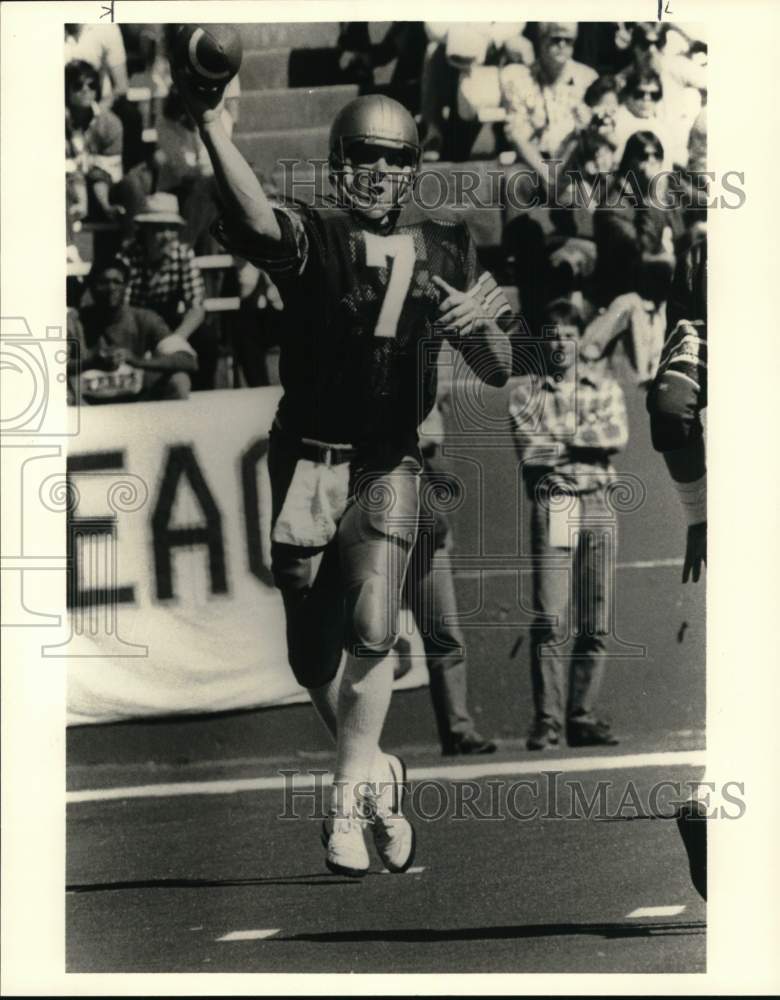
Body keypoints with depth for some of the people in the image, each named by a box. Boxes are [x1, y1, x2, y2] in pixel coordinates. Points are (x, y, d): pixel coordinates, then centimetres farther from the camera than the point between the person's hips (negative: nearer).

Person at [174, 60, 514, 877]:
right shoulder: (312, 238, -3)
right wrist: (209, 122, -45)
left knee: (371, 628, -19)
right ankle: (375, 773, 29)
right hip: (308, 462, 0)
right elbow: (256, 220, -29)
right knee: (314, 653, 6)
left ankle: (349, 797, -8)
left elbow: (498, 374, 10)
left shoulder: (442, 252, 7)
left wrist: (480, 326, -14)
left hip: (389, 466, 1)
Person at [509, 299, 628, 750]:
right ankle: (547, 720, -9)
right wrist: (588, 441, -3)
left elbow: (619, 435, -3)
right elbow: (530, 451, -5)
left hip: (599, 505, 2)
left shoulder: (603, 383, 14)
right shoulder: (525, 392, 9)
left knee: (595, 624, 1)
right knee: (549, 621, -11)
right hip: (553, 506, -2)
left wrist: (560, 440, -5)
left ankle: (583, 717, 7)